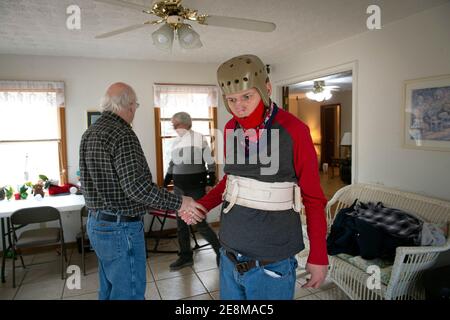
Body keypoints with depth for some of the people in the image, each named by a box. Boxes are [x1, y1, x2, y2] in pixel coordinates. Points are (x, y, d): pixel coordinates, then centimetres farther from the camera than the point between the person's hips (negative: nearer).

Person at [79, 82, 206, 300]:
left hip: (96, 223, 10)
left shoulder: (89, 133, 10)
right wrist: (178, 203, -20)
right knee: (129, 291, 3)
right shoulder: (122, 134, -20)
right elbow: (136, 186, -26)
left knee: (109, 289, 22)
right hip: (121, 227, -10)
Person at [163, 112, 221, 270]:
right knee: (181, 224, 11)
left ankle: (220, 250, 18)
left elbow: (211, 163, -7)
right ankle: (185, 256, 26)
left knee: (201, 224, -2)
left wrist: (210, 183, -13)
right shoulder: (176, 142, 9)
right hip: (179, 190, 6)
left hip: (196, 189, -6)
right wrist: (165, 184, 15)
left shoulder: (199, 139, -9)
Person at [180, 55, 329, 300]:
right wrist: (201, 206, 0)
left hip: (272, 264, -5)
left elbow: (313, 198, -8)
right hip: (229, 256, 5)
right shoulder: (231, 129, 0)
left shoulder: (293, 130, -15)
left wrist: (318, 257, -5)